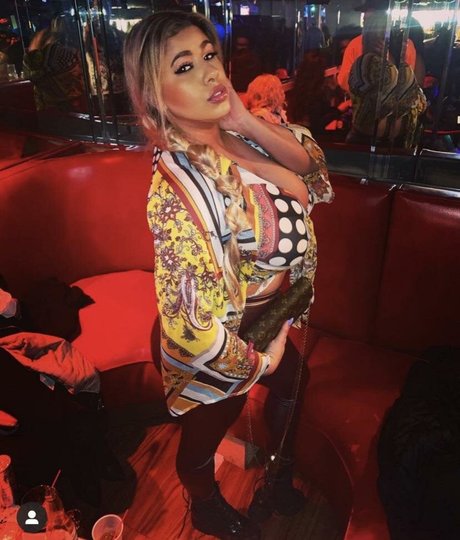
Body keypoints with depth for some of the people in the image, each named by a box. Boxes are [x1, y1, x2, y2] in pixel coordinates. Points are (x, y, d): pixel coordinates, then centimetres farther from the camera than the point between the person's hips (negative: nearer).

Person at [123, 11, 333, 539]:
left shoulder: (233, 136, -12)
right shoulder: (177, 188, -35)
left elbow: (313, 176, -8)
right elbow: (193, 325, -34)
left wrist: (248, 122, -22)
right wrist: (257, 363, -16)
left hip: (267, 316, 8)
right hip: (220, 349, -7)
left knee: (292, 381, 31)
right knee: (205, 436, 23)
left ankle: (280, 479, 63)